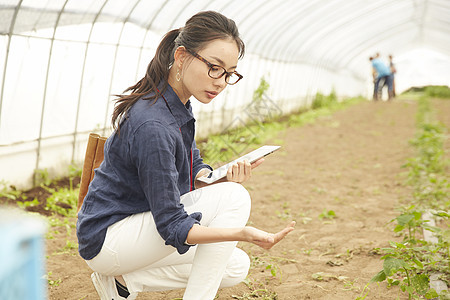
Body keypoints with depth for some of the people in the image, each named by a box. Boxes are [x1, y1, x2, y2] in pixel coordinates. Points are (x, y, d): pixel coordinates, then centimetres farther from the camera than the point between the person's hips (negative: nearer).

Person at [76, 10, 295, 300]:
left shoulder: (177, 104, 2)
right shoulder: (153, 126, -29)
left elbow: (193, 172, 8)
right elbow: (172, 225, -27)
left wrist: (223, 178, -15)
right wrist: (242, 234, -40)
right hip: (105, 239, -9)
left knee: (236, 267, 7)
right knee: (234, 197, -22)